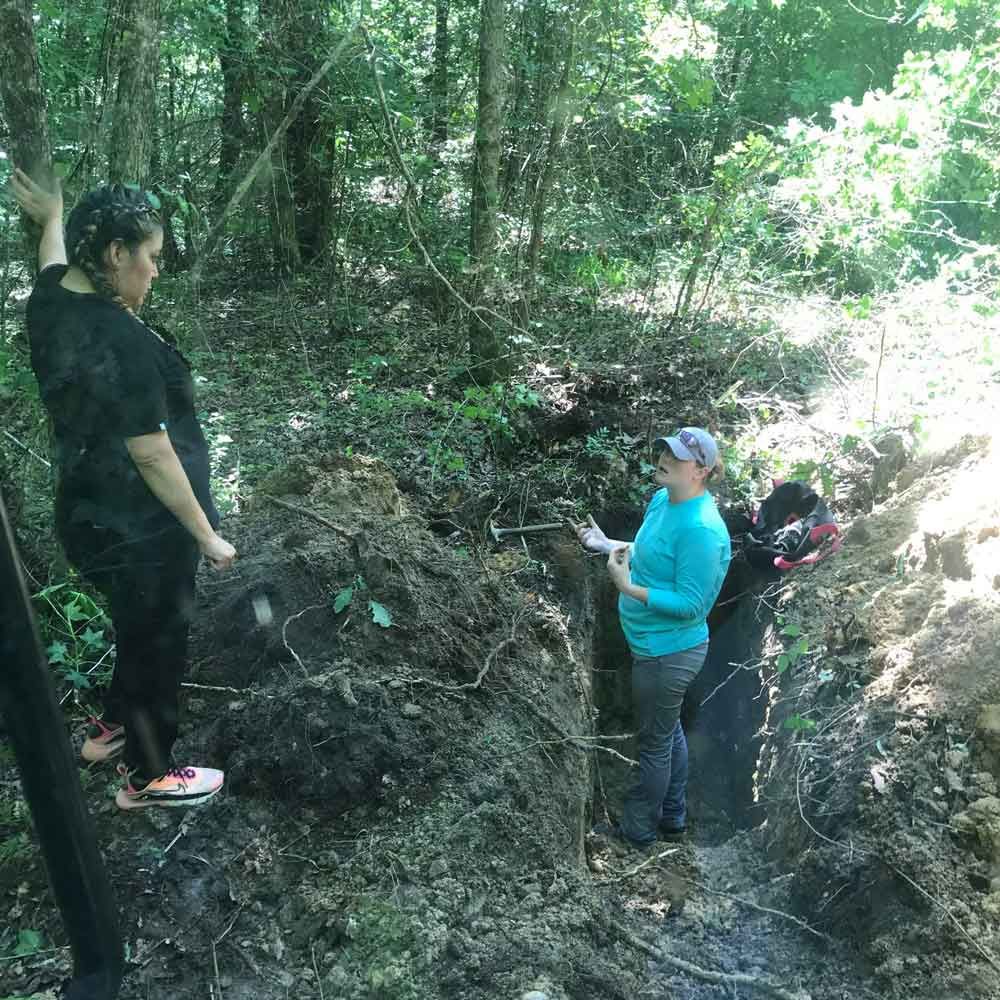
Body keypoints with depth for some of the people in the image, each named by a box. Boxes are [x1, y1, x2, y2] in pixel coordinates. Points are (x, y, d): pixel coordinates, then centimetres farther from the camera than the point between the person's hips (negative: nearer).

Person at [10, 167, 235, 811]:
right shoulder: (120, 343, -29)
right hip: (140, 530, -9)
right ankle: (148, 777, 31)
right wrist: (206, 534, -17)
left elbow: (53, 260, 24)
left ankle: (112, 727, 48)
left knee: (140, 629, 28)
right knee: (159, 642, 11)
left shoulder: (52, 299, -2)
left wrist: (53, 218, 45)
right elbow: (152, 455, -27)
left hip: (94, 516, 9)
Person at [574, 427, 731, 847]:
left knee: (654, 744, 10)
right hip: (659, 646, 10)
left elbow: (690, 605, -27)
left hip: (667, 652, -10)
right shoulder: (662, 499, 0)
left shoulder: (700, 529, -30)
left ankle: (637, 830, 31)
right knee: (669, 731, 25)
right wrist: (607, 544, 4)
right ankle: (672, 817, 45)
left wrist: (628, 588, -29)